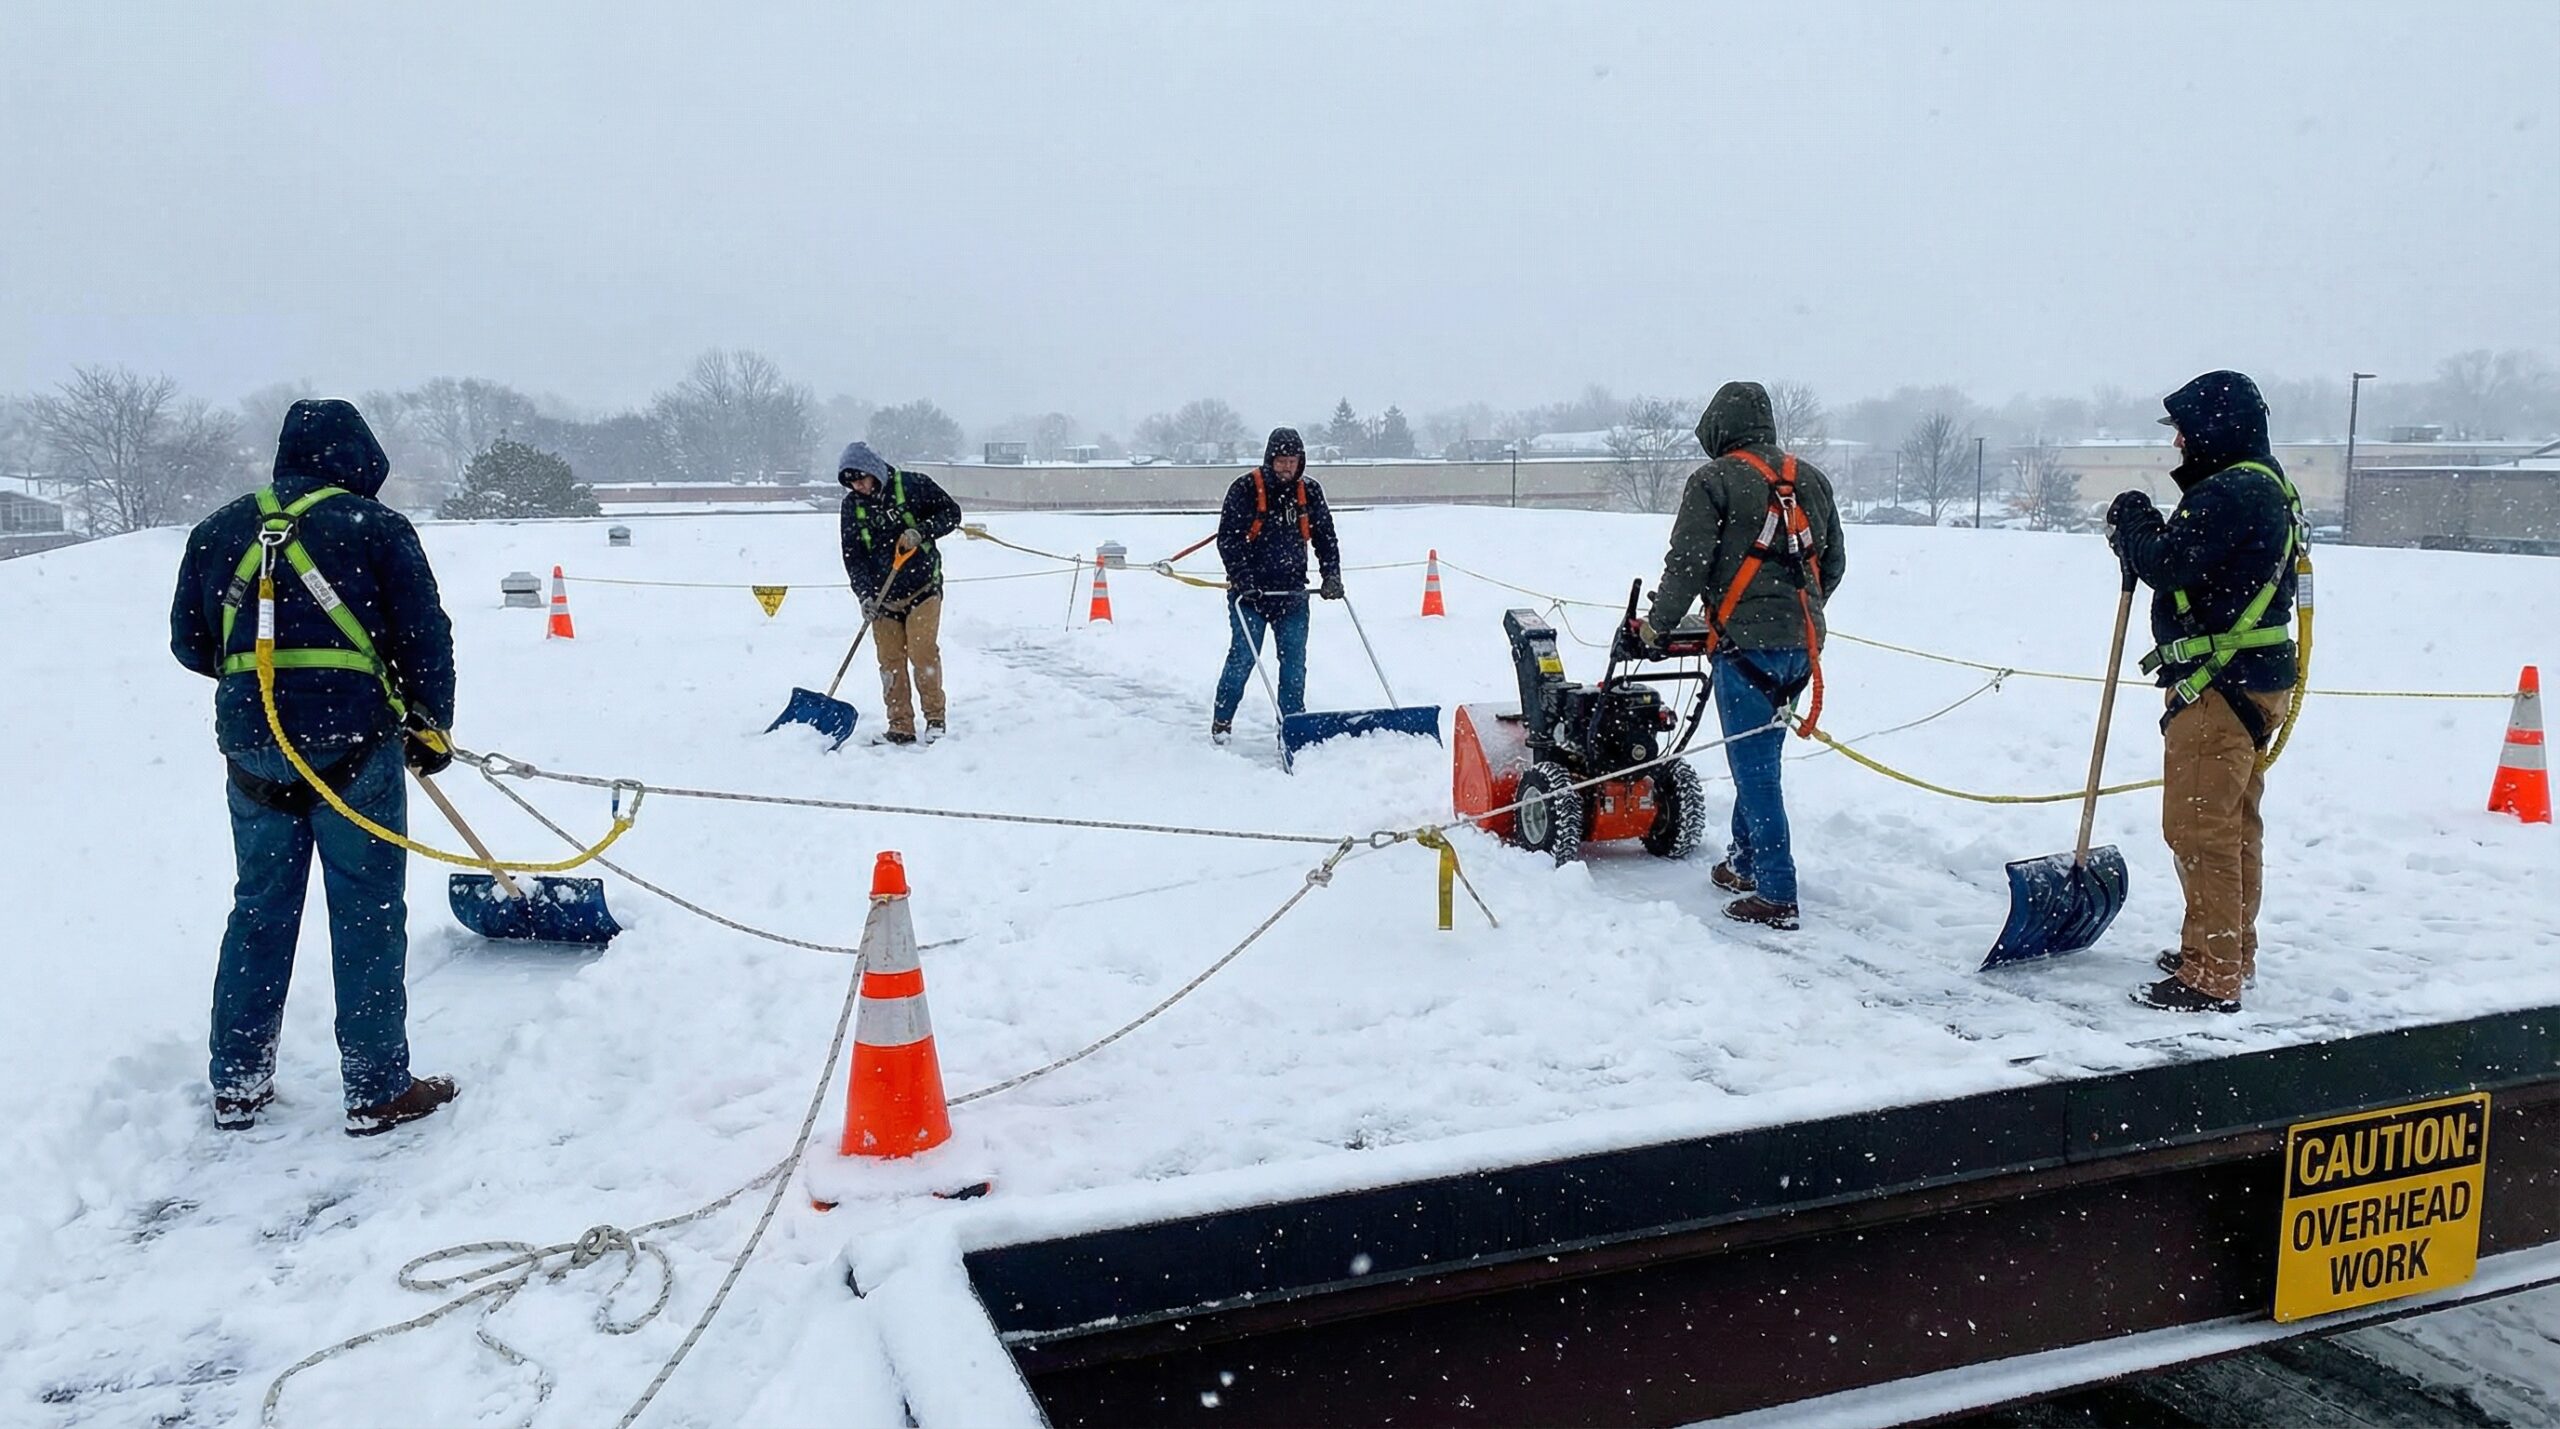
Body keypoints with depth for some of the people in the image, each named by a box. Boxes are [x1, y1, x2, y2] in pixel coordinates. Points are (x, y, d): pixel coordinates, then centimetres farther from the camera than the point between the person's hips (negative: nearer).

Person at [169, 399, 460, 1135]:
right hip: (353, 744, -4)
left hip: (252, 748, 5)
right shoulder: (377, 526, -3)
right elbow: (426, 636, -5)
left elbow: (190, 645, 14)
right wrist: (431, 725, 7)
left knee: (259, 911, 15)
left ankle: (236, 1085, 23)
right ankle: (378, 1090, 8)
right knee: (368, 917, 2)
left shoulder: (219, 530, 9)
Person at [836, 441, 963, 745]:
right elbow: (853, 555, 3)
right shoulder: (852, 505, 5)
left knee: (923, 652, -11)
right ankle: (901, 728, 6)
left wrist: (921, 531, -16)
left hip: (922, 588, -3)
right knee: (890, 661, 0)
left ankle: (935, 719, 2)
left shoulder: (913, 485, -4)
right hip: (882, 595, 3)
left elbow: (951, 512, 2)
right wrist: (864, 594, -10)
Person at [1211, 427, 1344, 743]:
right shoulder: (1246, 489, -8)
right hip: (1250, 591, -4)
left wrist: (1331, 575, 1)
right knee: (1243, 657, -4)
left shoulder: (1309, 491, 6)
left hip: (1293, 593, 4)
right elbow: (1228, 538, -9)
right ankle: (1221, 720, 13)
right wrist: (1242, 578, -18)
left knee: (1294, 660, 4)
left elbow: (1325, 536, 13)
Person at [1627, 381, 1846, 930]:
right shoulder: (1811, 478, 15)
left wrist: (1652, 629, 1)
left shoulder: (1714, 480, -4)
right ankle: (1745, 862, 30)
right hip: (1802, 644, 7)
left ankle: (1776, 894, -2)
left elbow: (1687, 566, -9)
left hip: (1746, 642, -7)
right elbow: (1833, 562, 20)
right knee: (1758, 757, 20)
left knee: (1755, 766, -3)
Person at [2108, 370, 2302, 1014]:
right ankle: (2230, 952, 30)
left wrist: (2131, 521, -5)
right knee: (2233, 822, 18)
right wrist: (2145, 532, 2)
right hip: (2255, 680, 11)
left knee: (2200, 827, -8)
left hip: (2220, 684, -11)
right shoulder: (2265, 488, 17)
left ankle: (2212, 976, -5)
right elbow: (2194, 563, 16)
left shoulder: (2232, 492, -18)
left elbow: (2167, 566, -22)